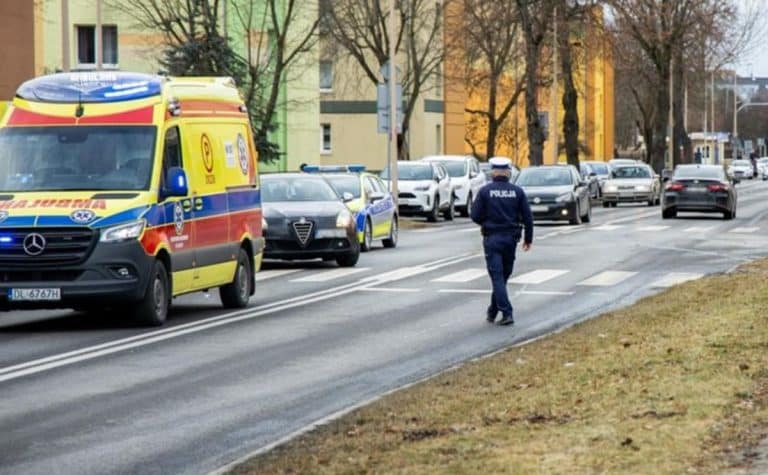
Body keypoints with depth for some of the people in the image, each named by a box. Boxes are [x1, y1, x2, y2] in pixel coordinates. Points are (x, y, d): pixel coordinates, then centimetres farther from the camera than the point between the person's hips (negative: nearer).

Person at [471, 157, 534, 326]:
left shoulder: (485, 191, -7)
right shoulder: (517, 191, -1)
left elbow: (476, 216, -8)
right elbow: (527, 217, -1)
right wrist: (528, 238, 10)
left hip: (492, 238, -3)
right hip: (511, 238, 3)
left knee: (497, 277, -3)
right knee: (503, 276, 16)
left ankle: (507, 313, -14)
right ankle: (493, 311, 25)